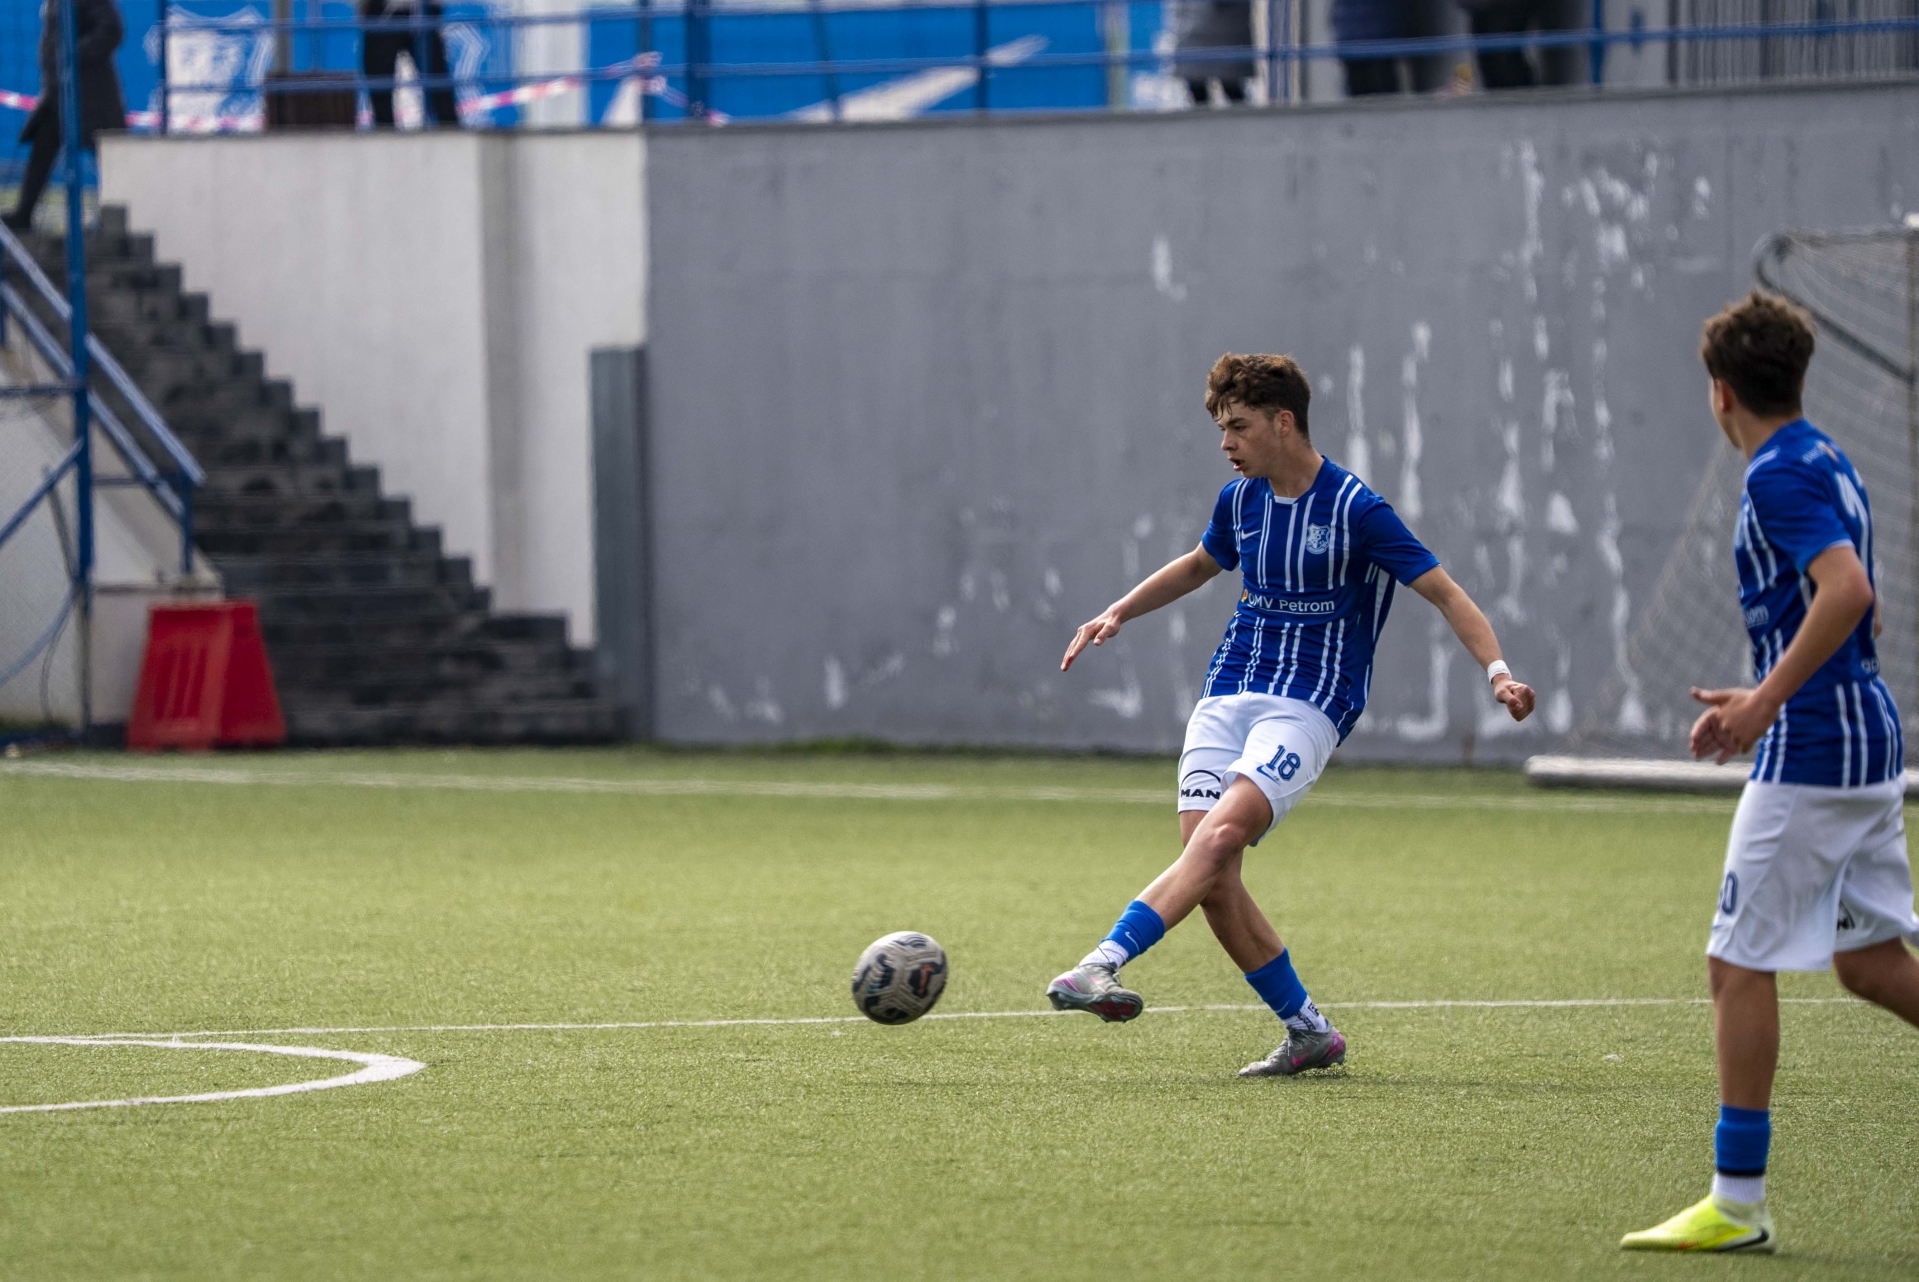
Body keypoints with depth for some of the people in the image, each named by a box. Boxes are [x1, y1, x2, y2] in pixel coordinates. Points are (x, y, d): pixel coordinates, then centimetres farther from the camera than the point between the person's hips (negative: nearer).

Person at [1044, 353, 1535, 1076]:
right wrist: (1119, 612, 24)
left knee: (1221, 832, -28)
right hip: (1227, 696, 6)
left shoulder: (1356, 509, -9)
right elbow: (1199, 564, 32)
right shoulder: (1241, 501, 10)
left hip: (1308, 706, -6)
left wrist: (1498, 673, -21)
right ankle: (1308, 1032, 5)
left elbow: (1445, 594, -8)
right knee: (1212, 878, -8)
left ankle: (1104, 963, -42)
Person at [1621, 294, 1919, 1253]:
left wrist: (1766, 704, -28)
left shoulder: (1781, 475, -14)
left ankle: (1737, 1202, -2)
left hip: (1811, 752, -10)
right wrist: (1762, 698, 24)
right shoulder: (1828, 465, 15)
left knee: (1740, 964, -4)